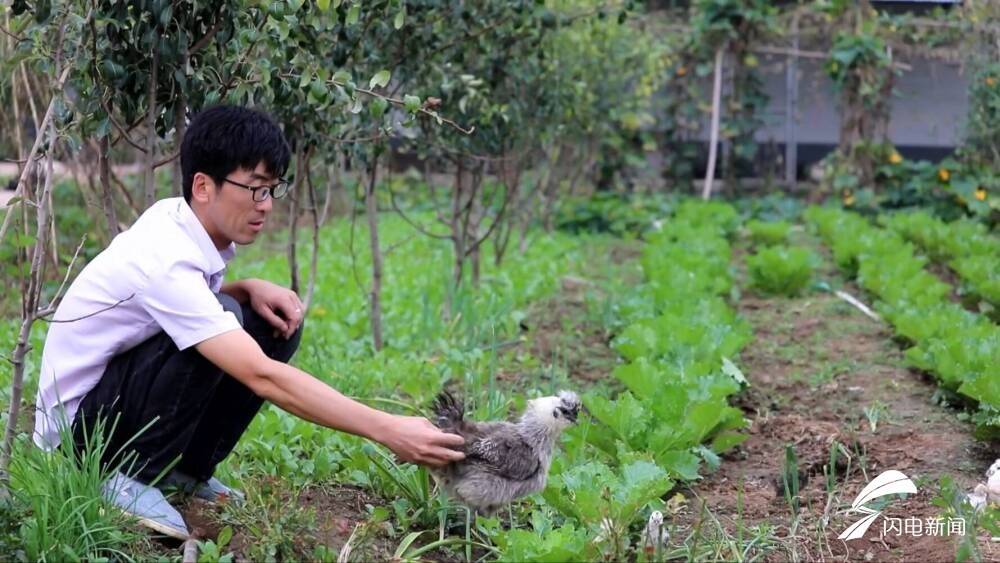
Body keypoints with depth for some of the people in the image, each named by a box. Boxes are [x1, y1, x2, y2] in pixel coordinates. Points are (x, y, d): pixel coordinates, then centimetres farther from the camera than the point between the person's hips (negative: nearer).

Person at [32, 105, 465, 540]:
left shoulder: (177, 217, -4)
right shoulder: (166, 260, -30)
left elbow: (195, 302, 15)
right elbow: (263, 376, -37)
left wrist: (249, 289, -9)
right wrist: (386, 431, -39)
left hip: (118, 392, 8)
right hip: (76, 427, -8)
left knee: (275, 322, -4)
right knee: (224, 319, -29)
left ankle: (187, 469, 4)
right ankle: (133, 475, -15)